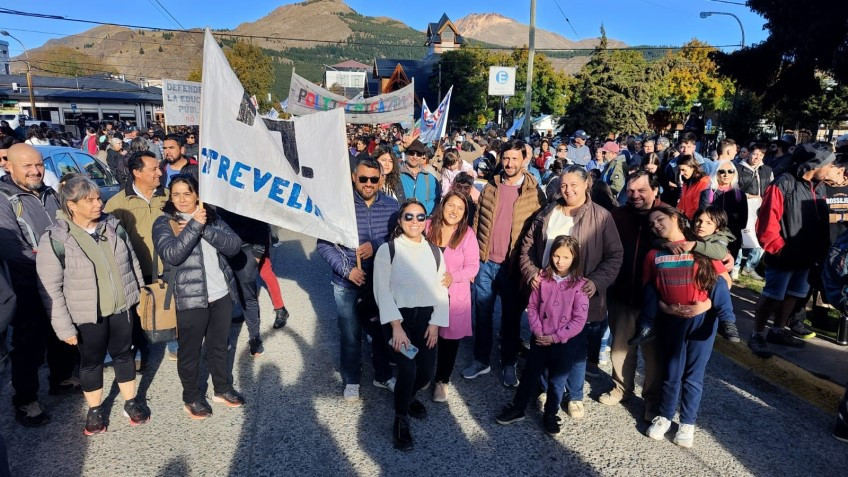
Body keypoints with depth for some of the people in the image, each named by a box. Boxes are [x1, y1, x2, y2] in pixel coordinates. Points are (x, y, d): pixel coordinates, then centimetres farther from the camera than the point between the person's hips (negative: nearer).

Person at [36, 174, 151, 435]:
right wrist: (64, 327, -12)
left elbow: (132, 262, 9)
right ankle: (95, 410, 33)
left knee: (123, 354, 16)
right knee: (91, 362, 14)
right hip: (87, 315, -3)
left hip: (121, 307, 3)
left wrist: (140, 295, 11)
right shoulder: (54, 239, -16)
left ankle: (131, 402, 33)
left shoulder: (113, 225, -2)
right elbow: (50, 288, -12)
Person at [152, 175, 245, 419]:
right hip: (190, 299, -3)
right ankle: (192, 398, 29)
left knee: (219, 346, 18)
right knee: (189, 351, 10)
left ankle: (222, 389, 35)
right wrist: (195, 225, -25)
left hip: (222, 295, 4)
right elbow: (171, 255, -23)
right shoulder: (164, 223, -5)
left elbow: (234, 244, -8)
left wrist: (205, 229, -20)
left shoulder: (212, 217, 6)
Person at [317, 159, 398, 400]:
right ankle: (351, 380, 37)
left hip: (382, 282, 2)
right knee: (350, 334, 14)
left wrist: (376, 246, -19)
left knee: (382, 331, 19)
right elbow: (324, 244, -10)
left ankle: (383, 375, 41)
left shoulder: (391, 205, -5)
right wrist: (347, 270, -19)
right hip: (348, 285, -2)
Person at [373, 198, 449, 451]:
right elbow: (382, 290, -10)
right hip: (397, 318, -4)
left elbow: (441, 290, 5)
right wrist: (396, 326, -17)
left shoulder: (434, 252, 7)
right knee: (408, 369, -19)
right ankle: (401, 420, 7)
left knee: (426, 373, 2)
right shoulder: (387, 250, -5)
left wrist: (436, 323, -5)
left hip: (426, 318, 4)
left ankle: (407, 397, 39)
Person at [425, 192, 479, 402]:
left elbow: (473, 267, -8)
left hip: (454, 296, -1)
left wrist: (453, 277, -24)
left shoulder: (467, 234, -5)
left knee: (449, 339, 8)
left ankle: (442, 380, 29)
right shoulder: (428, 226, -3)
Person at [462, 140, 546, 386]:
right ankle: (481, 360, 30)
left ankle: (509, 364, 29)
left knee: (511, 318, 12)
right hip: (485, 263, 3)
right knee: (482, 314, 14)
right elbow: (477, 223, 8)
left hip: (513, 266, -3)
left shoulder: (534, 193, -6)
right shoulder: (490, 188, 4)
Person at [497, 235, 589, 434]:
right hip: (540, 339, 2)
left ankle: (550, 415, 32)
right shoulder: (542, 278, -5)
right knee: (530, 374, 14)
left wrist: (555, 337, -14)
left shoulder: (580, 285, -13)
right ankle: (517, 408, 30)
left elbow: (579, 320, -13)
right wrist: (538, 331, -8)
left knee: (556, 380, 12)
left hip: (565, 342, -2)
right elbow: (532, 306, 3)